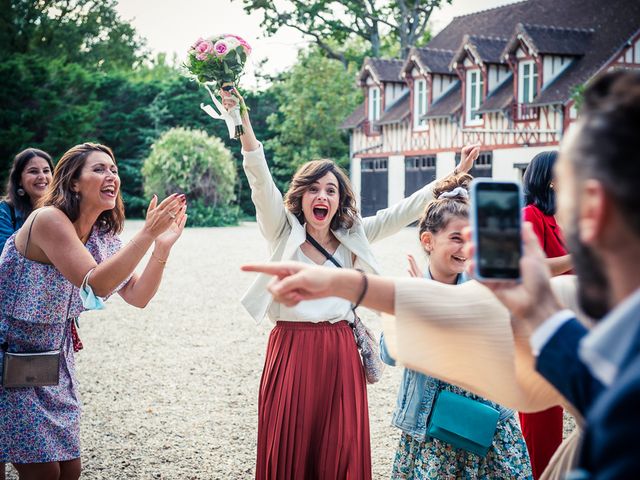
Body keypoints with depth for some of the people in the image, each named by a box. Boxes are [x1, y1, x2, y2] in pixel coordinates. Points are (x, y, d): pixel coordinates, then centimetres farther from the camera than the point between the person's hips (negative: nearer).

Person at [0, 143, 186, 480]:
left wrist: (162, 247, -17)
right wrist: (147, 233, -33)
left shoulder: (104, 236, 3)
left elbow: (138, 297, -3)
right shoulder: (48, 219, -21)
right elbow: (95, 285, -29)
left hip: (53, 359, 7)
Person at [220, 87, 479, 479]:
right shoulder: (283, 233, 1)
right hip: (292, 352, -2)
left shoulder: (352, 237, 9)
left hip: (341, 355, 2)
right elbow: (261, 181, -11)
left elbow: (403, 212, 7)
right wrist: (243, 123, -24)